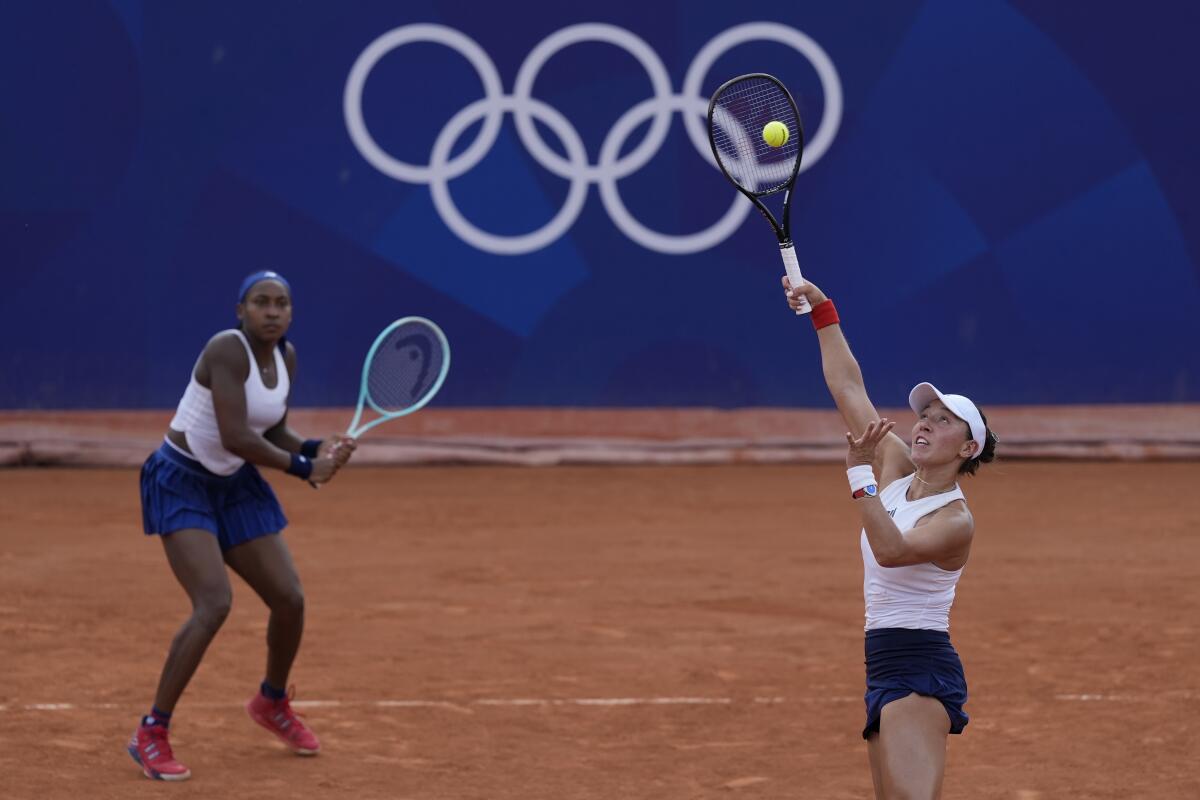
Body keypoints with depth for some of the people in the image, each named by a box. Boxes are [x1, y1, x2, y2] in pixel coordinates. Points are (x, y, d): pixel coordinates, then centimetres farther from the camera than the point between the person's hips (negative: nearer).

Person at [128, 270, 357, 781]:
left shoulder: (286, 357, 2)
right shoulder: (228, 350, -23)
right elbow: (235, 436, -31)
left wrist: (317, 450, -8)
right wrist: (303, 469, -23)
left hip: (235, 486, 8)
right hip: (181, 483, -8)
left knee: (289, 600, 7)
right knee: (215, 604, -23)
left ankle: (272, 703, 36)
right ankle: (151, 735, -15)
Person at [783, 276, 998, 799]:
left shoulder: (955, 520, -11)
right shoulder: (896, 468, 11)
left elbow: (891, 550, -29)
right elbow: (849, 391, 15)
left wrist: (859, 471, -30)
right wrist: (823, 312, 12)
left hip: (919, 666, -8)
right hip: (886, 669, 8)